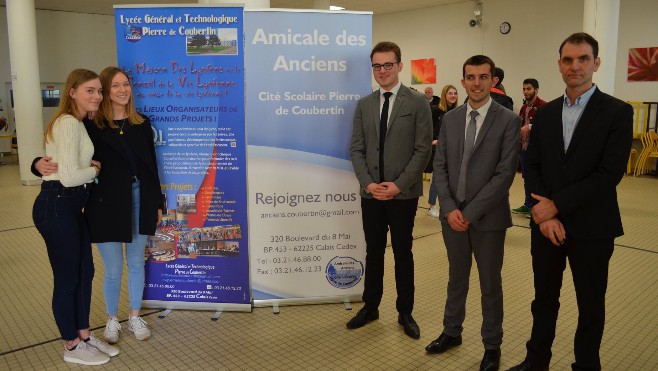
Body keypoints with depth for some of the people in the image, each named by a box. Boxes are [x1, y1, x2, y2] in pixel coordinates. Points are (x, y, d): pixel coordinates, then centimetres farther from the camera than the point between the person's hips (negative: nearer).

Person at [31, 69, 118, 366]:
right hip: (56, 207, -10)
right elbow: (69, 177, -24)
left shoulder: (76, 123, 14)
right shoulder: (68, 124, -18)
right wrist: (95, 169, -7)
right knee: (67, 278, 4)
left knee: (85, 272, 16)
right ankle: (72, 347, 22)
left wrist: (91, 166, 2)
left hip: (71, 206, 10)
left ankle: (84, 335, 32)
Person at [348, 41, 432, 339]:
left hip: (403, 193, -3)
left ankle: (405, 312, 22)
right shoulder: (364, 104, 8)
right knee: (373, 251, 13)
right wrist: (367, 183, -8)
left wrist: (399, 184, -14)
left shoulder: (418, 103, -2)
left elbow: (423, 149, -7)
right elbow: (356, 149, 6)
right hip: (371, 192, 3)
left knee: (403, 252, 8)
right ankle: (370, 307, 27)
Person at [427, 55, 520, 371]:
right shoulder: (450, 119, 5)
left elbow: (505, 174, -13)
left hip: (487, 217, -3)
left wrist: (470, 212, -16)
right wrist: (450, 209, -9)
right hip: (452, 215, 4)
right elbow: (439, 167, 4)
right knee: (456, 279, 18)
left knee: (490, 284, 11)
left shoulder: (508, 121, -8)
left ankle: (492, 345, 28)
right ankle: (451, 332, 36)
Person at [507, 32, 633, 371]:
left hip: (591, 227, -3)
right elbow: (532, 166, 4)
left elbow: (610, 174, -15)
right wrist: (543, 214, -10)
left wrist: (556, 205, -17)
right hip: (546, 223, 4)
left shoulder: (617, 112, -7)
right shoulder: (545, 113, 7)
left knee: (590, 305, 11)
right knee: (544, 298, 16)